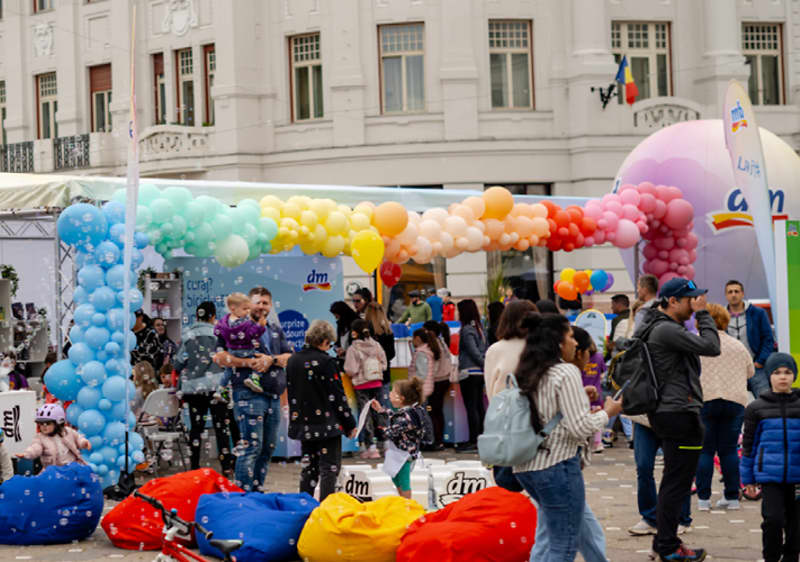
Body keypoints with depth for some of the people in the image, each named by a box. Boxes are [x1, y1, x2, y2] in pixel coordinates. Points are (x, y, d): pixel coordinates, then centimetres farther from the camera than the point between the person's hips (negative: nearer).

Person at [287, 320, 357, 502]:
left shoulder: (292, 361, 6)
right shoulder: (326, 362, -14)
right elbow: (337, 396, -12)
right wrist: (350, 424, -4)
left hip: (303, 424, 7)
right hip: (327, 424, -7)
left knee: (308, 467, 16)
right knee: (329, 468, -1)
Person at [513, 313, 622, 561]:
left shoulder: (525, 375, 12)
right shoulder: (566, 373, -12)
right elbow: (580, 427, -16)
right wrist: (607, 412, 1)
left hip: (525, 467, 9)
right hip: (556, 466, -9)